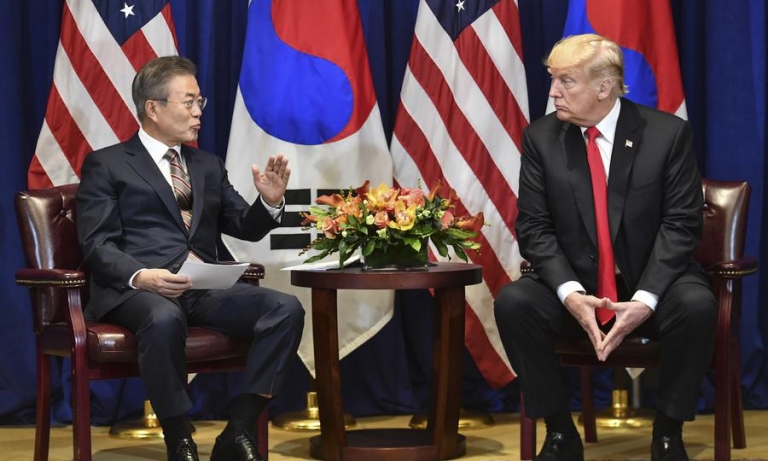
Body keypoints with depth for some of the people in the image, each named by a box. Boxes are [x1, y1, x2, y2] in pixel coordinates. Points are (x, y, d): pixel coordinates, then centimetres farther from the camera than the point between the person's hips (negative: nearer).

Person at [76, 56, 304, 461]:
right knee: (165, 318, -41)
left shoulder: (208, 166, 25)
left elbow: (247, 229, 23)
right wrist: (140, 276, -22)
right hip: (139, 289, -5)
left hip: (207, 289, 5)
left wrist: (270, 202, 0)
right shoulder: (106, 165, 8)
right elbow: (97, 245, -2)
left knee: (286, 308, -22)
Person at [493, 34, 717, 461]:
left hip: (651, 286, -2)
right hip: (574, 288, 2)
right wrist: (570, 294, -22)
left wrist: (645, 299, -24)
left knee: (696, 305, -33)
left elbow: (681, 225, -10)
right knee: (513, 303, -27)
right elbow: (534, 227, -4)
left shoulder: (669, 133, -7)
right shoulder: (541, 137, -1)